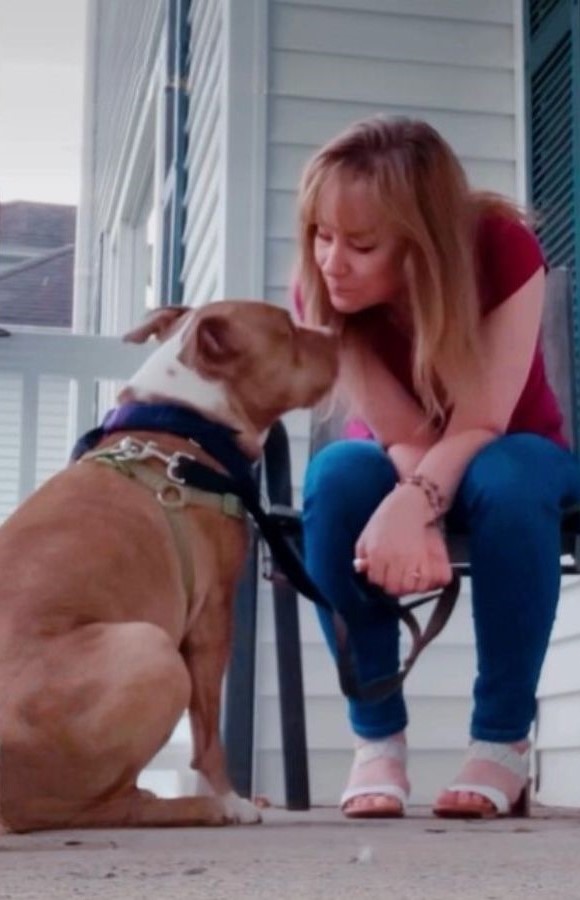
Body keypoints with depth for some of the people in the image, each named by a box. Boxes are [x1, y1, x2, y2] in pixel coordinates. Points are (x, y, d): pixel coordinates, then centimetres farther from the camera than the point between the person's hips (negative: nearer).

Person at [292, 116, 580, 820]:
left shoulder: (503, 249, -28)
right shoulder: (319, 289, -23)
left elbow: (478, 425, -32)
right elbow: (404, 437, -26)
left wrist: (412, 506, -50)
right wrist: (420, 514, -48)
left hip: (516, 456, -1)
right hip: (400, 465, 2)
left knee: (504, 478, -38)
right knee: (338, 475, -33)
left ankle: (503, 740, -24)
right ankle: (376, 737, -22)